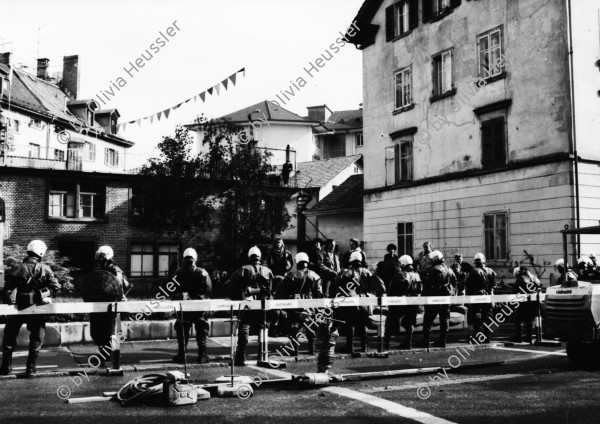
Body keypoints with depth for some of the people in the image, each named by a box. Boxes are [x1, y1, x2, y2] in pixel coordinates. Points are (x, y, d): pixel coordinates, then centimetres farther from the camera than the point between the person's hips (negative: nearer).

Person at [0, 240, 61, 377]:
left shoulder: (17, 268, -9)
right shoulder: (45, 269, -9)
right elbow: (56, 287, -10)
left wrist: (11, 299, 7)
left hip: (19, 308, 0)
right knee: (36, 339, 13)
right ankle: (31, 368, 13)